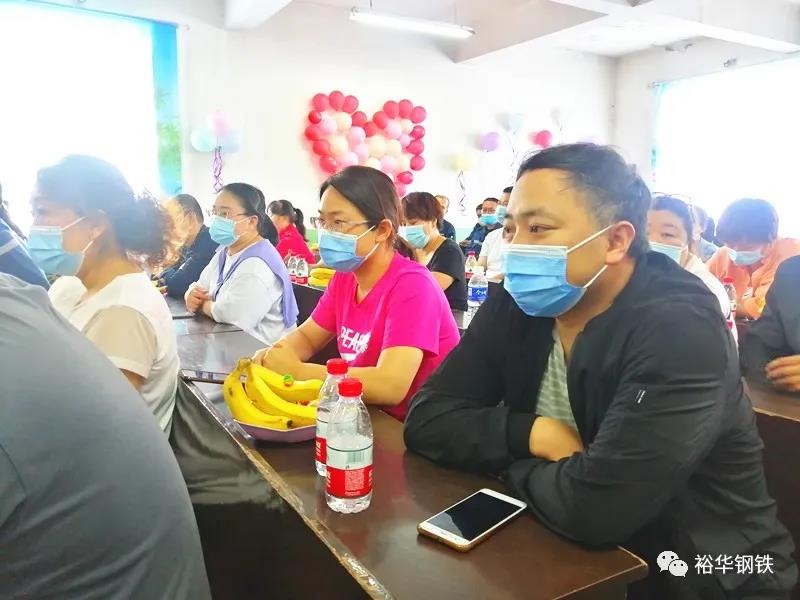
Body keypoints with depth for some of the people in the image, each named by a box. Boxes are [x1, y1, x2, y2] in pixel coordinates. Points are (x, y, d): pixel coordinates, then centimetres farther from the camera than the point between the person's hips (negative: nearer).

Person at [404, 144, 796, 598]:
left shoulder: (679, 331, -25)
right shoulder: (517, 307, -7)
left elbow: (589, 507, -32)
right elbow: (426, 419, -8)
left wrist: (514, 463, -14)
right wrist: (531, 434, -21)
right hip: (570, 560, 5)